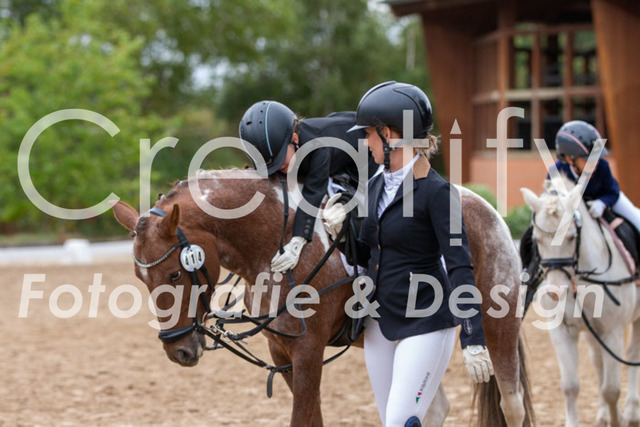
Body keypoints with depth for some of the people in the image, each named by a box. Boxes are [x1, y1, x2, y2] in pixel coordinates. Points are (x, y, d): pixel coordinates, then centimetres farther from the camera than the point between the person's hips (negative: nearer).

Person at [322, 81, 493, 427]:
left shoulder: (435, 192, -15)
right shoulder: (375, 187, 7)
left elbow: (459, 267, -19)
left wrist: (474, 342, -24)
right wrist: (339, 232, -6)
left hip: (425, 325, -8)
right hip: (380, 321, 8)